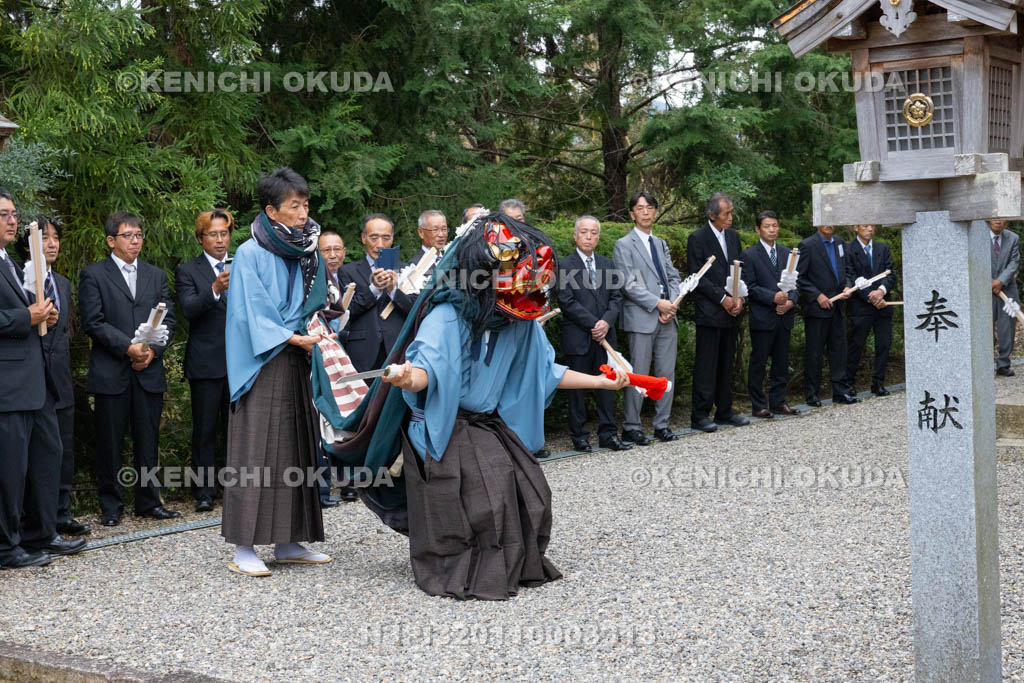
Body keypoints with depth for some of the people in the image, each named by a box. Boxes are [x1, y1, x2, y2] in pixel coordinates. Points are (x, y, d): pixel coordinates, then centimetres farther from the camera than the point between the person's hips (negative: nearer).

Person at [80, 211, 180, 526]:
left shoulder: (156, 275, 16)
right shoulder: (93, 275, 2)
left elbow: (168, 319, 9)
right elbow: (93, 322, -7)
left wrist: (153, 350, -8)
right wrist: (128, 347, -15)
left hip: (150, 370, 4)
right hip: (110, 373, -3)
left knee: (148, 441, 7)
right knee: (110, 442, 2)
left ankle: (149, 501, 16)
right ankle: (111, 506, 11)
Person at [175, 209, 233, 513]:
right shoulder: (188, 271, 2)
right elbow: (189, 310, -15)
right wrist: (215, 289, -28)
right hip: (207, 362, -3)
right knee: (205, 431, 0)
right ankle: (204, 493, 4)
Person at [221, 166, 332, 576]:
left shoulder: (308, 254, 13)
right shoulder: (250, 254, -6)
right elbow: (251, 315, -11)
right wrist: (294, 338, -17)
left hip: (297, 363, 6)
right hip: (263, 366, -6)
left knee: (295, 449, 7)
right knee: (256, 451, -7)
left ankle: (288, 542, 14)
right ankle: (244, 548, -4)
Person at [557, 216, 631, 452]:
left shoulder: (607, 264, 13)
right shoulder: (564, 265, -4)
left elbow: (616, 297, 9)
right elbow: (566, 302, -10)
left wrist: (606, 322, -8)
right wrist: (593, 324, -13)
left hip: (604, 335, 5)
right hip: (577, 338, -4)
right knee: (578, 388, 2)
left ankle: (608, 434, 13)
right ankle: (579, 436, 9)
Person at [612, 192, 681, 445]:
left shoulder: (661, 244, 19)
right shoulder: (624, 245, -1)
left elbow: (674, 277, 15)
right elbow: (629, 284, -10)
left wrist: (672, 305, -3)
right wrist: (658, 303, -15)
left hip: (667, 318, 6)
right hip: (642, 318, -6)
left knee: (666, 374, 7)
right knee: (639, 375, -4)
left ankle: (662, 424, 16)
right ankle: (631, 428, 4)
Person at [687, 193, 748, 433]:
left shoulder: (733, 236, 13)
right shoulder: (697, 238, -7)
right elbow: (697, 276, -11)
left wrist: (739, 298, -1)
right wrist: (723, 299, -13)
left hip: (731, 313, 6)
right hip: (709, 312, -6)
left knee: (726, 364, 11)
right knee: (706, 365, -5)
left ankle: (724, 411, 19)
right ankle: (700, 415, -1)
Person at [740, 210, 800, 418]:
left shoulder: (786, 253, 13)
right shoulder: (750, 255, -4)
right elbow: (750, 287, -9)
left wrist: (791, 301, -6)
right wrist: (773, 297, -19)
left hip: (785, 316, 6)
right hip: (762, 318, -5)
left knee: (782, 362, 10)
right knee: (758, 363, 0)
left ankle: (778, 402, 19)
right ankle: (758, 405, 6)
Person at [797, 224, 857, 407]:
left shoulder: (840, 243, 12)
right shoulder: (807, 245, -8)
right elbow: (799, 278, -10)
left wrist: (846, 289, 2)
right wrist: (817, 295, -16)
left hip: (836, 306, 6)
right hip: (816, 308, -6)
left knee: (838, 350, 9)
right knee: (814, 352, 0)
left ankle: (841, 391, 15)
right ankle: (812, 394, 8)